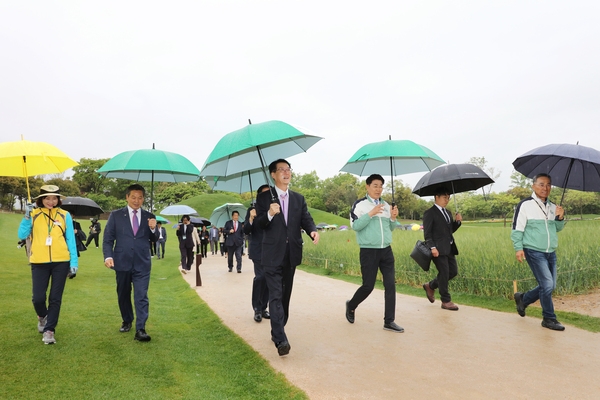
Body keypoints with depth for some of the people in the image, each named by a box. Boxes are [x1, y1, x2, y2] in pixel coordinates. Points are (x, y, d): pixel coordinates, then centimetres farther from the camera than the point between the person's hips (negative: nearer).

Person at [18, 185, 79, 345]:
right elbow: (22, 235, -3)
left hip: (61, 262, 0)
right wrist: (26, 217, -15)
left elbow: (70, 240, 3)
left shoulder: (65, 215, 2)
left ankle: (49, 330, 15)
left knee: (55, 298, 3)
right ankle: (42, 316, 33)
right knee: (38, 298, 1)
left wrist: (74, 261, -1)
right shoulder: (33, 214, 3)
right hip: (39, 262, 0)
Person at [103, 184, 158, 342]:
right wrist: (108, 256, -13)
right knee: (123, 295, 16)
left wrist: (153, 229, -14)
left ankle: (140, 329, -3)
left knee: (141, 297, -5)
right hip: (122, 262, 1)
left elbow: (154, 239, 7)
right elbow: (108, 238, 1)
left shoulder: (149, 217, 5)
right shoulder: (116, 215, 2)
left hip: (142, 264, -1)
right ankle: (127, 321, 36)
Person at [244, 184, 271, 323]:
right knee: (260, 276, -17)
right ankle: (257, 308, -2)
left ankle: (263, 308, 18)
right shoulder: (252, 210, 1)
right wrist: (251, 219, -22)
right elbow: (246, 231, -4)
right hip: (258, 250, -4)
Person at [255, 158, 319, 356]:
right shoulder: (264, 197, -1)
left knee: (286, 295, 14)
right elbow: (258, 223, -6)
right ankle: (281, 339, -12)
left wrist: (313, 230, -22)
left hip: (291, 254, 5)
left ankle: (276, 332, 30)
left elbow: (306, 219, 0)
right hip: (273, 255, -5)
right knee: (276, 296, -10)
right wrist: (269, 214, -27)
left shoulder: (299, 198, 10)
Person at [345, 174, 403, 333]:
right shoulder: (359, 204, -6)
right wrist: (371, 214, -24)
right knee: (368, 286, 0)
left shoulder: (386, 205, 12)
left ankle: (389, 321, 10)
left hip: (386, 251, 5)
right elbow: (355, 225, -16)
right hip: (368, 251, -5)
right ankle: (351, 305, 29)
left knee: (390, 285, 1)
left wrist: (393, 218, -3)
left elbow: (390, 228, 17)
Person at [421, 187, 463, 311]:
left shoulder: (447, 213, 19)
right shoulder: (430, 213, -7)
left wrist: (457, 221, 2)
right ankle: (446, 301, 9)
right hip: (438, 249, -8)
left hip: (449, 248, 8)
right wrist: (432, 247, -21)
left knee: (453, 271, 9)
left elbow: (450, 230, 19)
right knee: (444, 273, -3)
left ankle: (430, 286, 26)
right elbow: (427, 233, -12)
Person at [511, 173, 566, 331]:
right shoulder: (525, 205, -9)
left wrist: (560, 218, -2)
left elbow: (557, 228, 18)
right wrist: (518, 248, -15)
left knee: (549, 286, 10)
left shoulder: (553, 207, 10)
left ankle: (523, 299, 32)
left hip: (551, 253, 7)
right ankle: (549, 319, 8)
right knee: (547, 285, -9)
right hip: (534, 252, -7)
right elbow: (517, 229, -8)